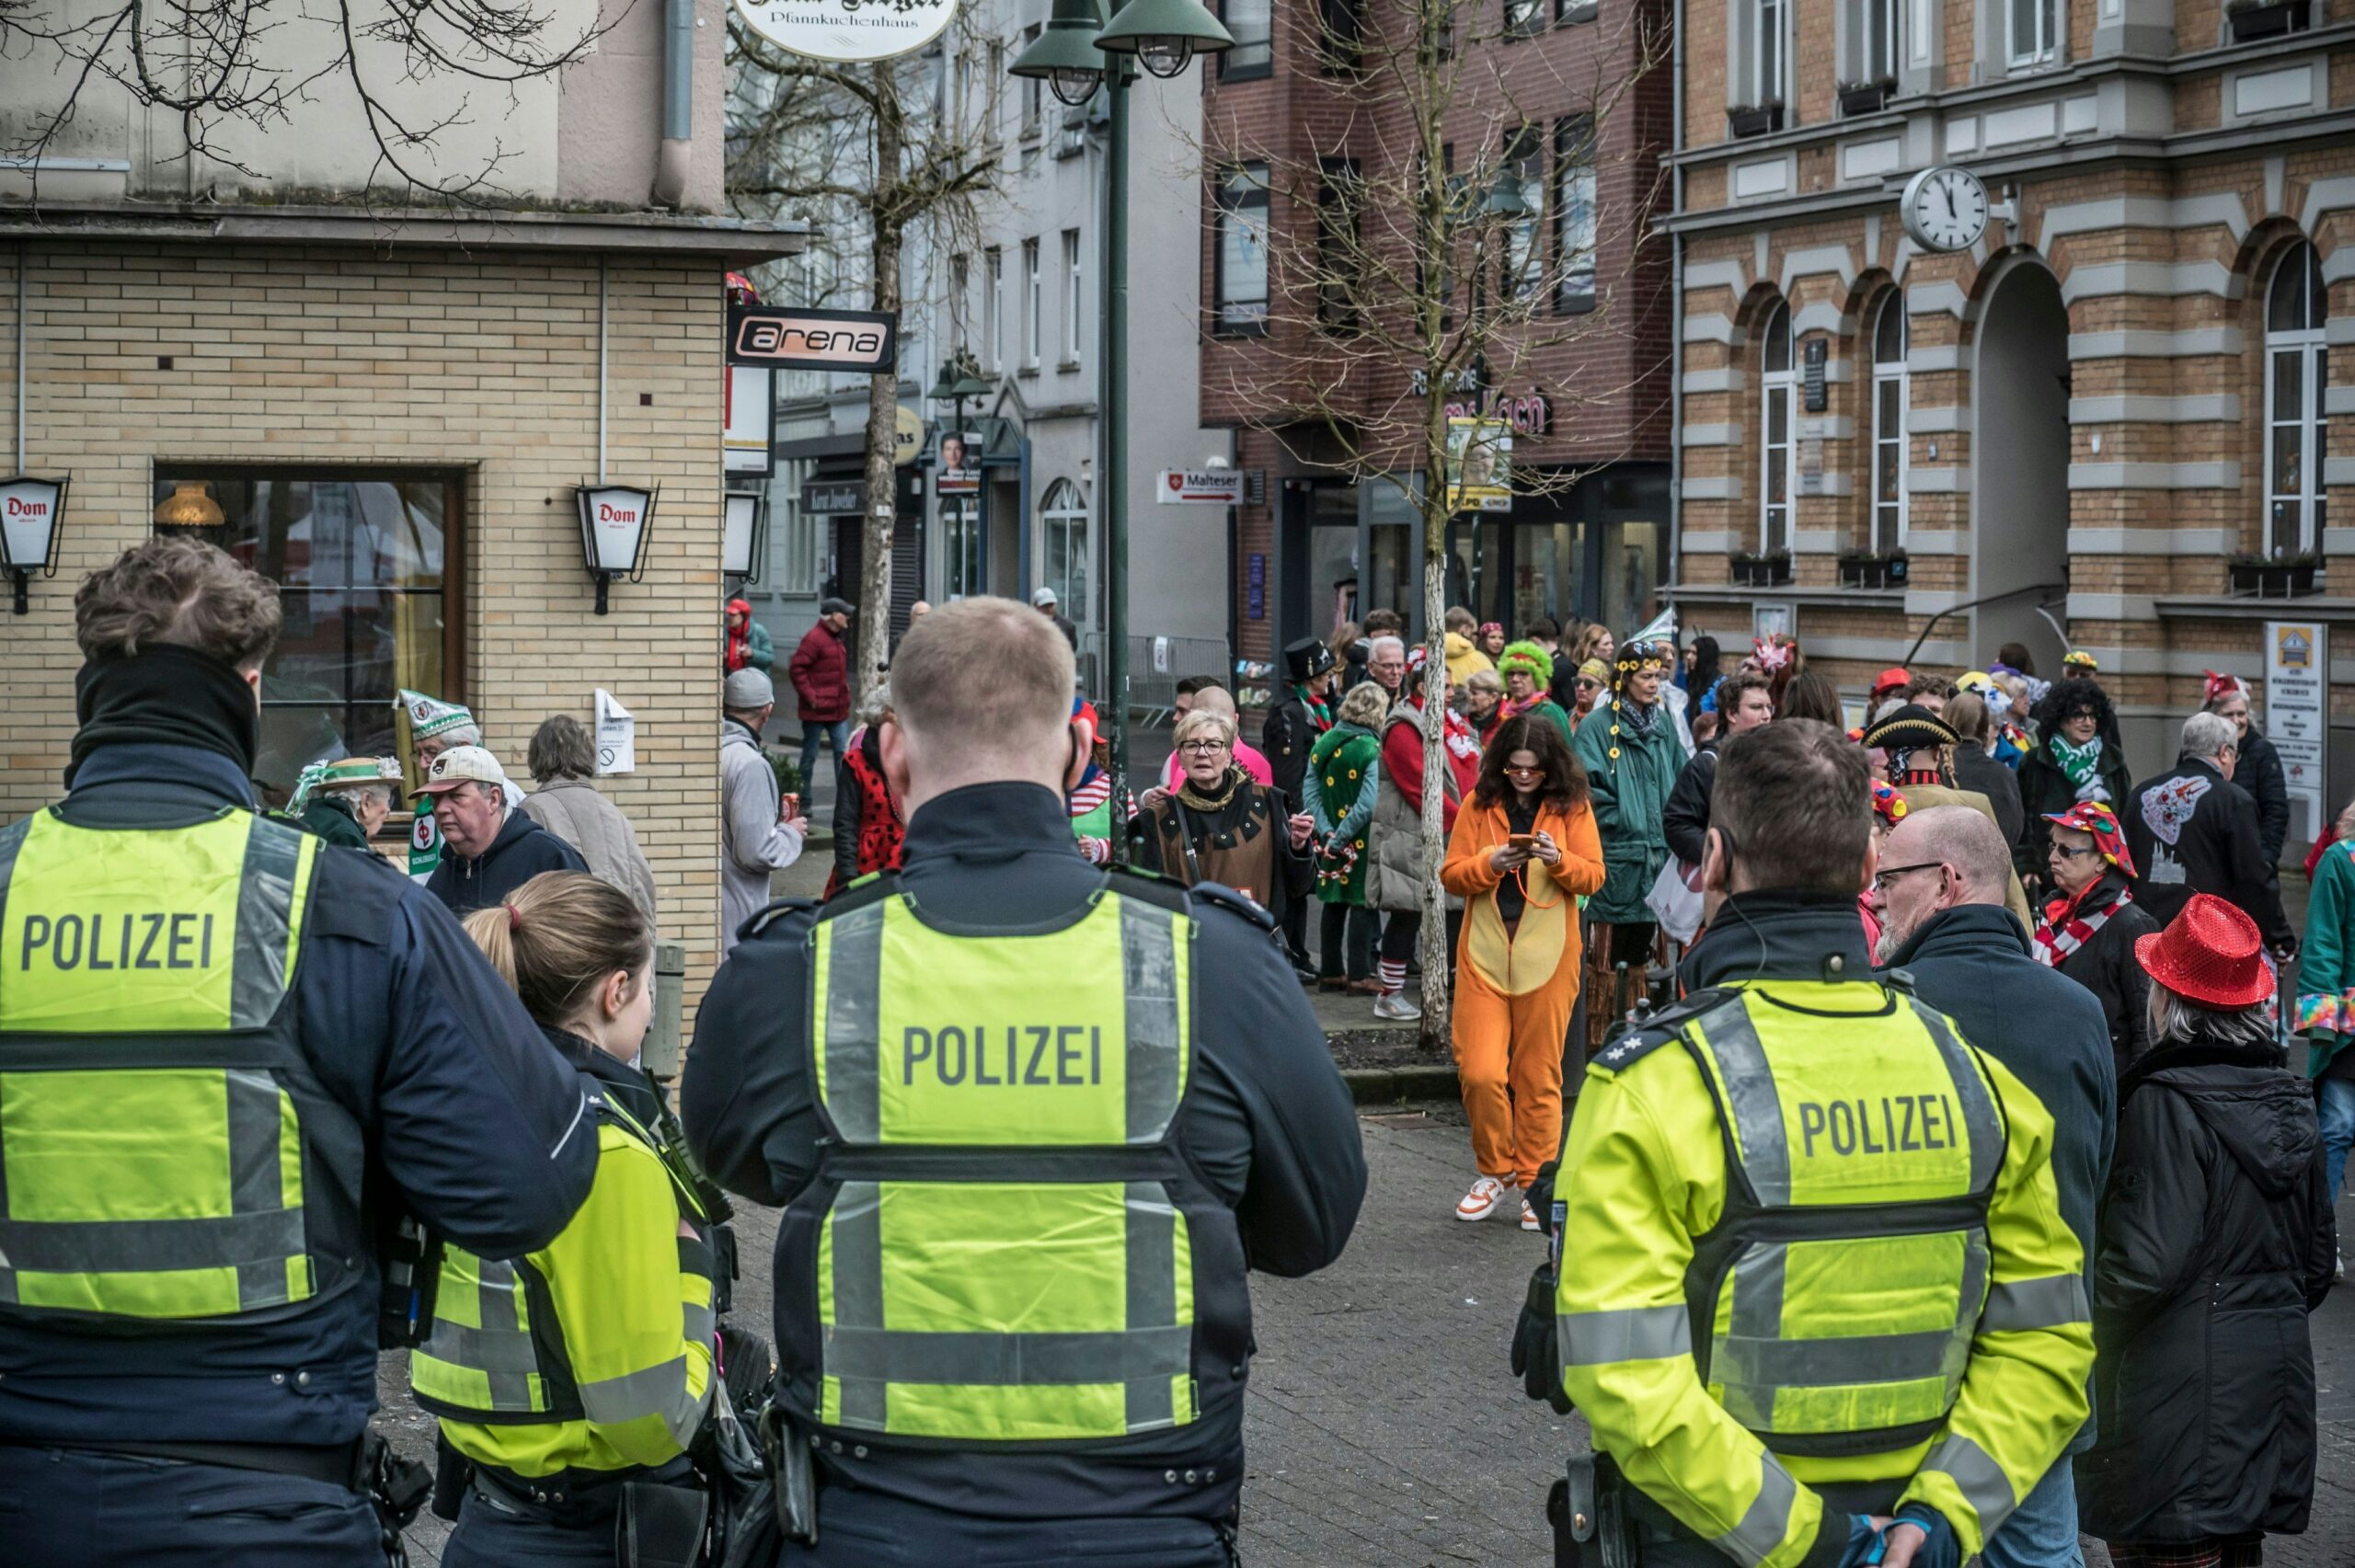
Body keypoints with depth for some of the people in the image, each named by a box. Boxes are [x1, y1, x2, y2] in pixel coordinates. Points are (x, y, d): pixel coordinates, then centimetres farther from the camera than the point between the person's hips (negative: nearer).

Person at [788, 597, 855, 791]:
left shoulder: (838, 639, 14)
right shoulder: (814, 638, -15)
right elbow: (796, 668, -19)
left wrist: (845, 690, 14)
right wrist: (811, 697, -19)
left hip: (839, 709, 8)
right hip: (817, 710, -8)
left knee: (843, 753, 5)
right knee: (810, 754, 2)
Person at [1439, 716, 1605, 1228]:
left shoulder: (1572, 806, 2)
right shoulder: (1479, 804, 4)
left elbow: (1593, 876, 0)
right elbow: (1450, 875, 2)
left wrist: (1558, 860, -20)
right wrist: (1490, 864, -17)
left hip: (1548, 955, -1)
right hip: (1484, 951, 1)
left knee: (1539, 1075, 3)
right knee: (1479, 1072, -8)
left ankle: (1535, 1183, 15)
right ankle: (1494, 1170, 13)